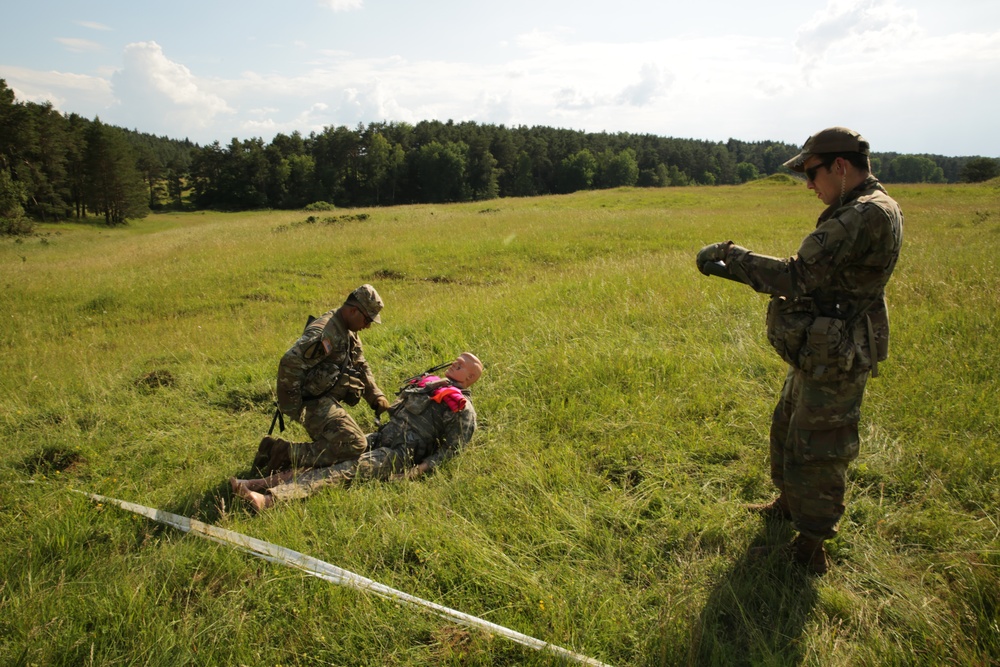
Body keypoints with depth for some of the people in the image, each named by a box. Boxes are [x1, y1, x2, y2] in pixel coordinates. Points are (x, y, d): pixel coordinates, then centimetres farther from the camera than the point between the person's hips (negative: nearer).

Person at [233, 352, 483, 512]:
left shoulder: (462, 407, -3)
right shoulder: (429, 383, 20)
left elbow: (454, 445, -10)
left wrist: (424, 467, -20)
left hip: (402, 454, -8)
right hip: (381, 439, 8)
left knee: (345, 469, -26)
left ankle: (269, 499, -40)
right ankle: (259, 484, -17)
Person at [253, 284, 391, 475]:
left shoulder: (349, 333, 13)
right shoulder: (324, 332, -20)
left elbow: (361, 366, 21)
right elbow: (289, 364, -26)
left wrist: (377, 397, 8)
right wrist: (291, 408, -22)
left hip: (326, 400, 10)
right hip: (314, 401, -10)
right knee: (354, 445, -22)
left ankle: (274, 447, 12)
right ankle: (287, 452, -16)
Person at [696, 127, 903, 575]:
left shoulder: (866, 216, -24)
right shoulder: (863, 210, 10)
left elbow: (796, 276, -29)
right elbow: (811, 276, 11)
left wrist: (733, 256, -18)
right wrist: (735, 268, 3)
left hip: (834, 359, -10)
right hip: (819, 353, 10)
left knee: (817, 449, 3)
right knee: (788, 429, 24)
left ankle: (809, 551, 19)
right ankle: (788, 506, 45)